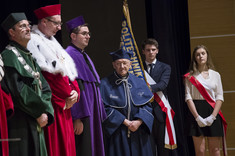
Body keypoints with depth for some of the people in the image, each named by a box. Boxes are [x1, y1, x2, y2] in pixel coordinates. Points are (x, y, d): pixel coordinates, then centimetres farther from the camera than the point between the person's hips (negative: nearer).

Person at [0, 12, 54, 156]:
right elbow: (19, 91, -17)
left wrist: (46, 112, -2)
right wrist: (40, 112, -11)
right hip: (19, 124, -8)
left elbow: (45, 88, 15)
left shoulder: (30, 56, 19)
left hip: (35, 123, 9)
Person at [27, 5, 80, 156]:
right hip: (50, 108, -9)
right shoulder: (33, 42, -8)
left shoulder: (53, 43, 21)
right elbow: (44, 77, -16)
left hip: (65, 106, 9)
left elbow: (70, 72, 18)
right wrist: (63, 100, -13)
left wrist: (75, 91, -1)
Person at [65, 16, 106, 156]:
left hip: (92, 115, 10)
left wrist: (99, 116, 20)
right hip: (82, 116, -10)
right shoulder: (70, 55, -11)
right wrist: (77, 118, -24)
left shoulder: (85, 56, 19)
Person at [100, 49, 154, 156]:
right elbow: (105, 108, -9)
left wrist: (139, 121, -13)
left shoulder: (139, 83, 10)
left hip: (139, 132, 3)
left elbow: (147, 104, 5)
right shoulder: (105, 84, -2)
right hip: (117, 133, -3)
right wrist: (125, 122, -15)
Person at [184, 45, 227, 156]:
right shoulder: (190, 76, 6)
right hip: (196, 111, -2)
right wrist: (197, 117, -13)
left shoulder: (215, 75, 11)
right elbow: (188, 98, -1)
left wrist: (213, 116, -8)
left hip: (213, 112, 2)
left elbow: (219, 98, 6)